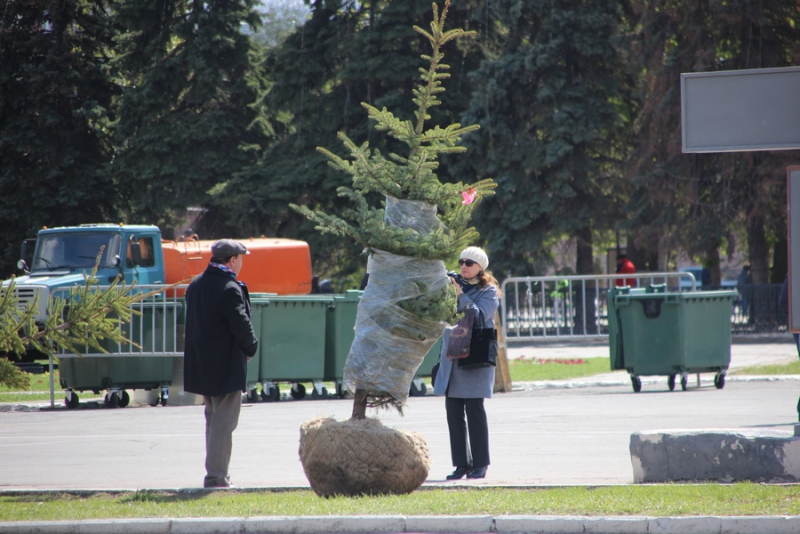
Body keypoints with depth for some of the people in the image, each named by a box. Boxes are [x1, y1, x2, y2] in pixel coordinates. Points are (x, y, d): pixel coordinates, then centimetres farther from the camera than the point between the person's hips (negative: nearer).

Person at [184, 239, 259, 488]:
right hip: (227, 367, -9)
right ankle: (216, 476, -6)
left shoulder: (195, 286, 9)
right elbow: (242, 325, -21)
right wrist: (250, 348, -2)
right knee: (223, 423, -5)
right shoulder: (230, 288, -18)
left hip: (202, 363, 9)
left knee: (213, 420, 18)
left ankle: (215, 474, 22)